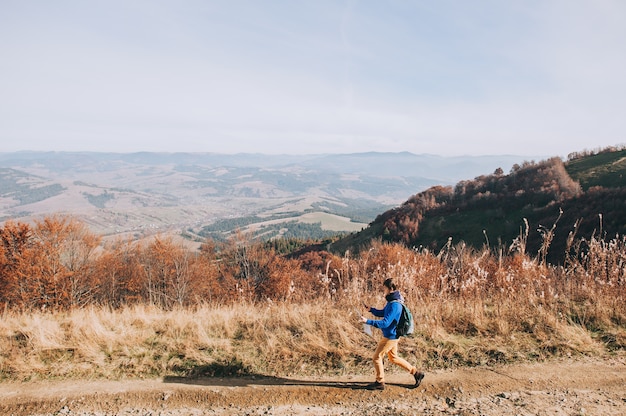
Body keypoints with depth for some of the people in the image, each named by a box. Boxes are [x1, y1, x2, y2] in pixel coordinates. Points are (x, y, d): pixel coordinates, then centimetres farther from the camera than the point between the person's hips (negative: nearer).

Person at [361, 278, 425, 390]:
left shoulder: (394, 305, -27)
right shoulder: (392, 301, 5)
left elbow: (385, 323, -30)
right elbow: (382, 313, 17)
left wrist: (368, 321, -31)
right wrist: (371, 309, 1)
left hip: (390, 337, -10)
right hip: (392, 336, 10)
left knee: (377, 357, 2)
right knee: (394, 358, 21)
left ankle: (379, 382, 16)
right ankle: (416, 373, 29)